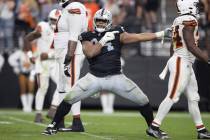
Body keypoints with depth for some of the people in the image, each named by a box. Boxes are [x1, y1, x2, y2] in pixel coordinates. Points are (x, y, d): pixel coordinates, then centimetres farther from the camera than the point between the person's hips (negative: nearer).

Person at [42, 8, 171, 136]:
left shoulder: (117, 34, 1)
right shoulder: (88, 37, 2)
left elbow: (138, 37, -6)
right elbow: (90, 53, -16)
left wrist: (160, 34, -13)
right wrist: (103, 40, -18)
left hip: (116, 77, 1)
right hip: (94, 77, -1)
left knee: (143, 101, -1)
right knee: (69, 99, -12)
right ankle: (53, 126, 5)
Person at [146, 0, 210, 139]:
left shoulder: (179, 21, 12)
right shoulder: (189, 21, -15)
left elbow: (174, 47, 17)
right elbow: (191, 47, -20)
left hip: (186, 64, 10)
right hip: (181, 63, -10)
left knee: (193, 98, 12)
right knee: (172, 97, -7)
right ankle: (154, 127, -4)